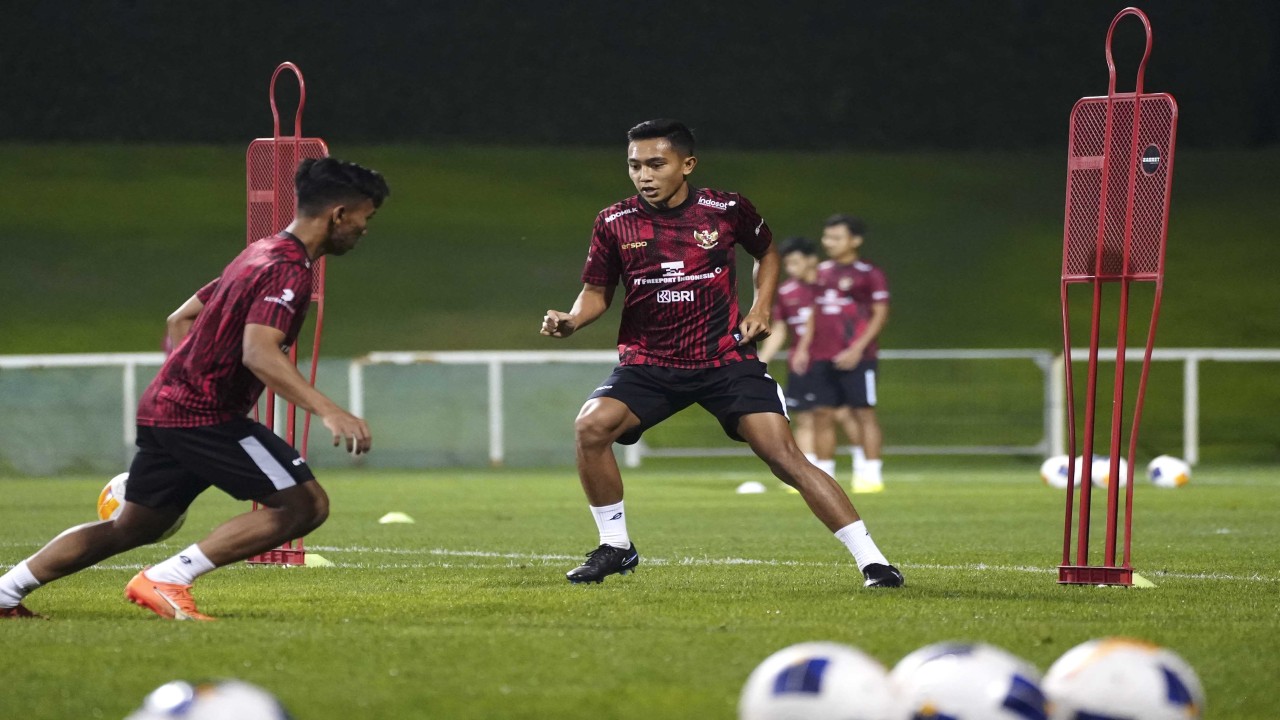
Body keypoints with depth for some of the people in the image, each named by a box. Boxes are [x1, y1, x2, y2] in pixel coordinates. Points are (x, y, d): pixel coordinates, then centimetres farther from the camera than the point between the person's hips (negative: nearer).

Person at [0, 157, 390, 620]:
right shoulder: (288, 269, -14)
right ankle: (165, 581, -13)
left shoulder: (260, 255, 17)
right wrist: (328, 412, -37)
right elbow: (259, 353, -30)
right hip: (203, 416, -10)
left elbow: (180, 320, 25)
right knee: (306, 505, -12)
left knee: (132, 528, 21)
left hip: (164, 408, 10)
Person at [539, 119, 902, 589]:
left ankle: (870, 560, -9)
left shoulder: (727, 210, -3)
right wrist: (570, 321, -13)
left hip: (726, 359, -2)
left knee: (784, 454, -14)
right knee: (590, 426, -24)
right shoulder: (614, 223, -2)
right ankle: (615, 548, -3)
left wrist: (761, 309, 3)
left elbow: (767, 252, 17)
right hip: (648, 363, 2)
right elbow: (598, 292, 8)